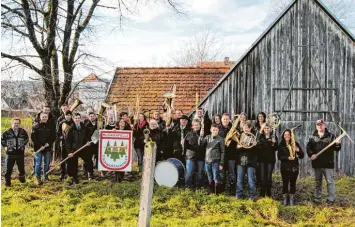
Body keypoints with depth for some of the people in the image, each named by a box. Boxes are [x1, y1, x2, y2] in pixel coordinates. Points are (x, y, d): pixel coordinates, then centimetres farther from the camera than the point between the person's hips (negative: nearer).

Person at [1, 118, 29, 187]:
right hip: (10, 154, -2)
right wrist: (6, 146, 1)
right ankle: (7, 182, 13)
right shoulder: (7, 132, -8)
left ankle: (22, 179, 33)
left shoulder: (23, 132, -1)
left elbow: (26, 139, 18)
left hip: (20, 153, 2)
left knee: (21, 168, 14)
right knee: (8, 169, 3)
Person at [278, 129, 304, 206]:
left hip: (294, 167, 0)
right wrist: (288, 158, -18)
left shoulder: (295, 144, 0)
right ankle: (284, 199, 15)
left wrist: (298, 150, -20)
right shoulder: (281, 145, 1)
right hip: (285, 168, 0)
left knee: (293, 183, 5)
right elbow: (279, 156, -3)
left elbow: (302, 156, 1)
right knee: (285, 183, 4)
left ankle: (292, 199, 16)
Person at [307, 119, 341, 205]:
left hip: (328, 163, -3)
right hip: (317, 163, 3)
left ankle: (331, 199, 5)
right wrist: (311, 154, -7)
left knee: (330, 181, -2)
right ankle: (317, 198, 23)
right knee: (318, 181, 14)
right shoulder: (313, 138, 9)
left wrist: (338, 144, -23)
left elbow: (336, 149, -1)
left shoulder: (331, 136, 1)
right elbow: (308, 148, 12)